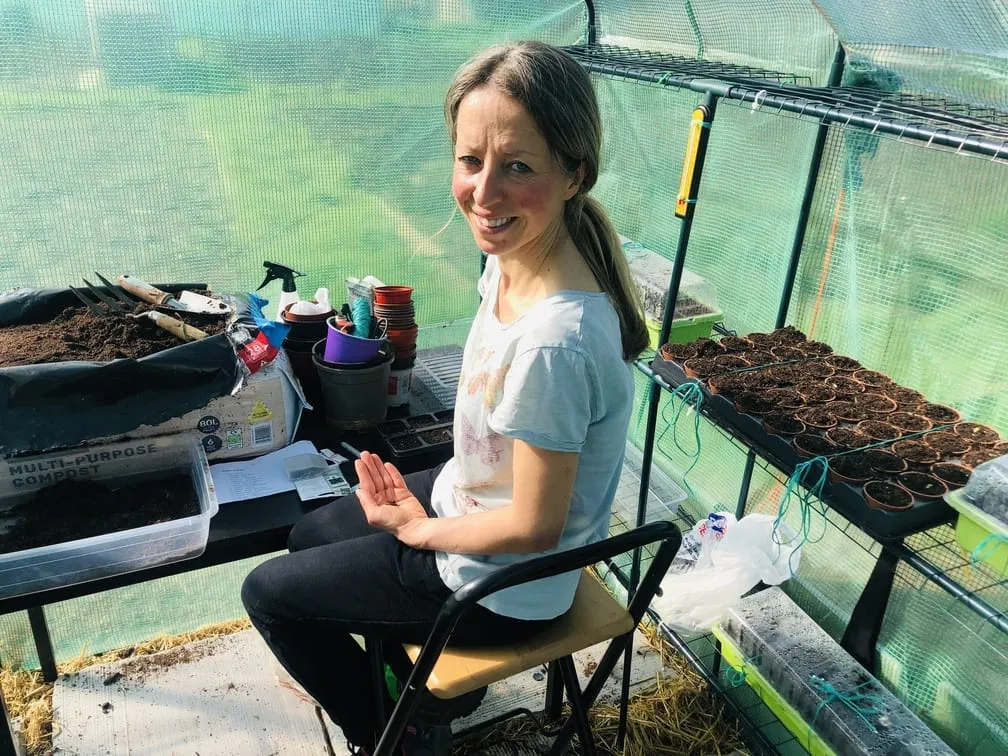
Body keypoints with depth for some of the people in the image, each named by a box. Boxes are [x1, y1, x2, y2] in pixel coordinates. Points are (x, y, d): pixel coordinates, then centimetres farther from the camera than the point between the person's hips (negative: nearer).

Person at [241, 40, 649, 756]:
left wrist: (419, 529, -10)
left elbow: (532, 526, -26)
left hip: (499, 585, -8)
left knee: (268, 592, 8)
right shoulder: (511, 255, -12)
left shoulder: (553, 342, -38)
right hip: (474, 495, 8)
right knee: (311, 534, 27)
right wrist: (421, 498, 2)